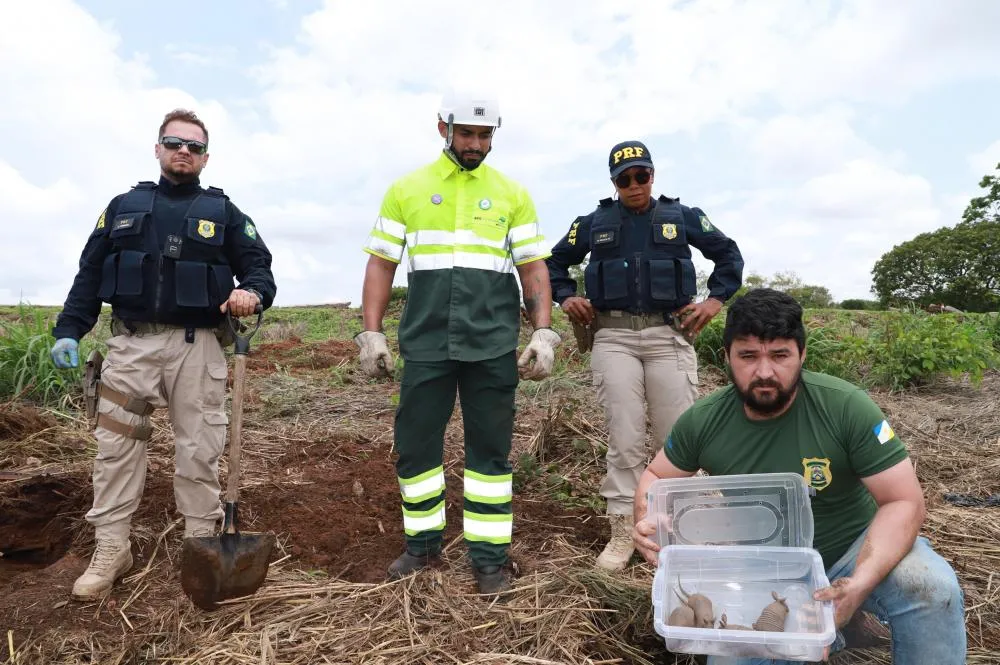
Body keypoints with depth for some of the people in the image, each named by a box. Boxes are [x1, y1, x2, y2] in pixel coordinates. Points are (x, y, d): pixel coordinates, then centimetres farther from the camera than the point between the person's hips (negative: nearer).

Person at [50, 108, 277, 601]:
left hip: (197, 347, -2)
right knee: (116, 448, 2)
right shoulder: (124, 206, 15)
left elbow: (259, 265, 2)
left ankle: (201, 545, 14)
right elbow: (90, 273, 14)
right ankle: (111, 551, 12)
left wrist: (253, 291, -21)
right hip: (130, 343, 2)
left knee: (199, 451, 2)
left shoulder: (223, 212, 10)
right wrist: (69, 329, 4)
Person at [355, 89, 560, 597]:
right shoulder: (406, 190, 9)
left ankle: (488, 556, 17)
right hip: (425, 345, 1)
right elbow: (381, 264, 9)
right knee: (415, 444, 7)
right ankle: (422, 542, 27)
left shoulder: (512, 194, 9)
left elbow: (533, 268, 6)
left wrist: (543, 334, -5)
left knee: (490, 449, 4)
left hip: (493, 346, 0)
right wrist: (371, 334, 2)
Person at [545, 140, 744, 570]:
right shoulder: (594, 223, 13)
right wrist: (566, 297, 6)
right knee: (624, 438, -4)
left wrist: (716, 300, 6)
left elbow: (729, 254, 20)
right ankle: (622, 530, 6)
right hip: (613, 337, 0)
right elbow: (554, 261, 23)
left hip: (669, 335, 0)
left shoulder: (682, 217, 12)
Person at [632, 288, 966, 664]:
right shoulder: (703, 422, -13)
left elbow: (904, 501, -18)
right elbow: (657, 477, 3)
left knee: (932, 588, -28)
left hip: (851, 549, -2)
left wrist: (861, 583, -34)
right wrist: (648, 521, -21)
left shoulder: (847, 408, -21)